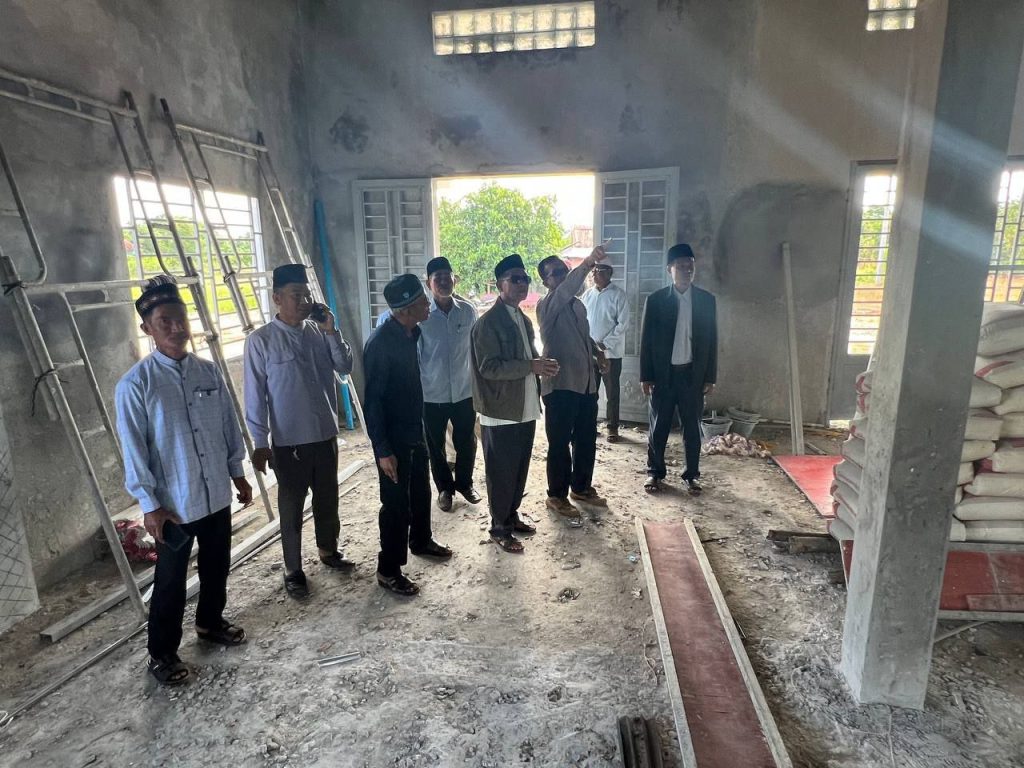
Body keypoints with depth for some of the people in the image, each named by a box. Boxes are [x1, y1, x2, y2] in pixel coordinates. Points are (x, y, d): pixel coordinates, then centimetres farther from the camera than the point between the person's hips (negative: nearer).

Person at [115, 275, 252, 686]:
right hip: (173, 503, -5)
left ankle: (210, 622, 45)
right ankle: (162, 654, 31)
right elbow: (133, 450, -12)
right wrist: (149, 504, -12)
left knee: (217, 566, 21)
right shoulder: (135, 384, -15)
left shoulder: (208, 371, 0)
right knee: (170, 581, 10)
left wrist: (237, 473, 12)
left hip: (216, 494, 5)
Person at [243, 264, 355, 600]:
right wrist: (260, 442, -9)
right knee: (292, 507, 9)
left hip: (326, 434, 5)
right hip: (288, 441, -4)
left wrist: (331, 331, -13)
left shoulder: (319, 331, 2)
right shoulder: (261, 340, -11)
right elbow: (255, 395, -9)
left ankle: (329, 550, 40)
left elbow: (345, 367, -1)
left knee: (328, 499, 19)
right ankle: (293, 570, 26)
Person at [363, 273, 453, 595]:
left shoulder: (411, 333, 2)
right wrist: (382, 450, -22)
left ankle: (421, 541, 46)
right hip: (393, 438, -8)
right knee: (396, 503, 3)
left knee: (421, 491, 23)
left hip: (414, 431, 8)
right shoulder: (380, 343, -24)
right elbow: (372, 401, -22)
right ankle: (388, 571, 20)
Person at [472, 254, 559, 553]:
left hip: (526, 409, 8)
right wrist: (532, 366, -25)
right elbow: (489, 367, -21)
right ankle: (499, 528, 19)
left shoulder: (523, 320, 13)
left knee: (520, 468, 17)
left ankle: (512, 516, 35)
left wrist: (542, 365, 0)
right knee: (501, 472, 4)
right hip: (501, 413, -8)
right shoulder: (488, 322, -14)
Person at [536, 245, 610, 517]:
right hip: (560, 385, -8)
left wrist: (596, 352, 8)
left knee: (587, 439, 16)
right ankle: (557, 495, 18)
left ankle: (582, 487, 34)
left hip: (586, 383, 8)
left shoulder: (577, 304, 14)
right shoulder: (547, 306, -12)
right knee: (560, 443, 3)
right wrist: (587, 263, -49)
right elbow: (565, 290, -34)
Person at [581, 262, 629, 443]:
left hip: (611, 352, -4)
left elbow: (623, 323, -10)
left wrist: (605, 344, -14)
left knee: (612, 392, 3)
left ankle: (612, 427, 14)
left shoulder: (618, 294, -7)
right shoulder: (587, 294, 8)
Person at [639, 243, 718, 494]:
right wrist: (645, 376, -4)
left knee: (693, 428, 9)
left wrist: (710, 376, 1)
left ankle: (692, 475, 22)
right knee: (658, 427, 7)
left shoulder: (707, 300, 3)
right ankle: (655, 472, 21)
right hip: (663, 373, -1)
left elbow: (711, 340, 5)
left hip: (693, 373, 1)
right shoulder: (655, 300, -2)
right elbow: (646, 340, -1)